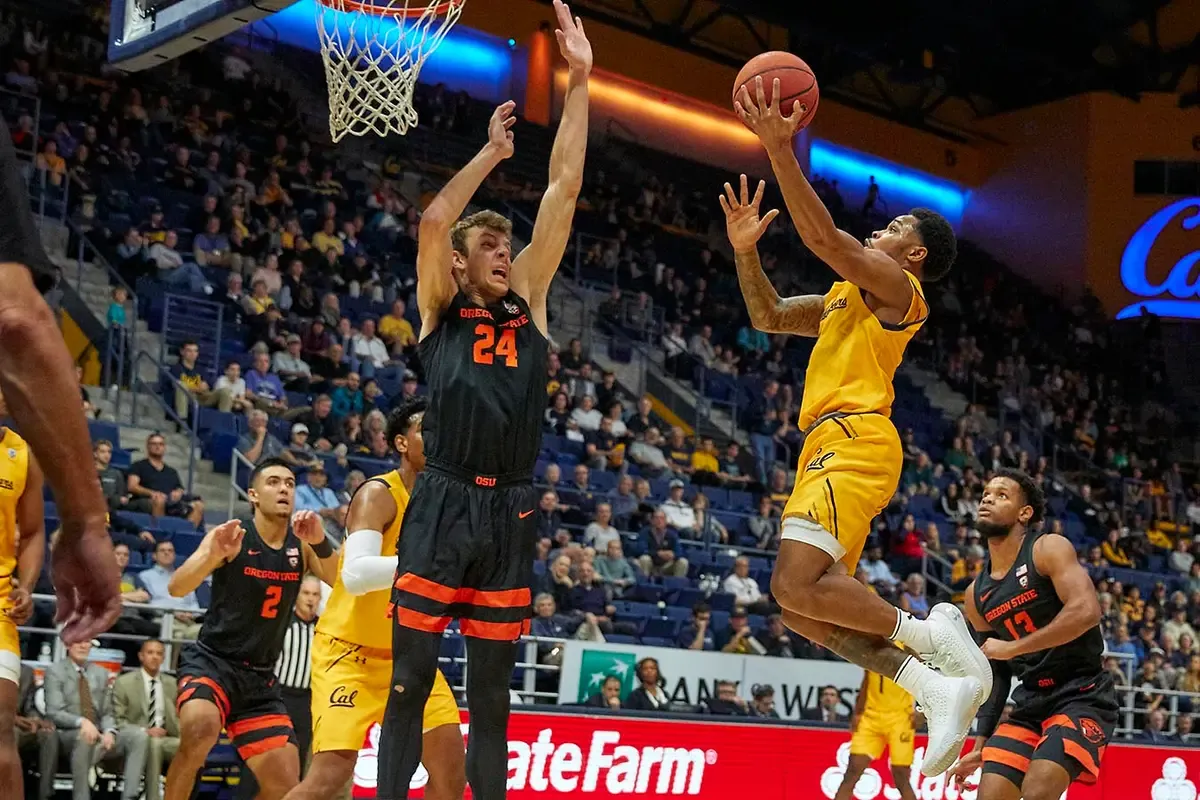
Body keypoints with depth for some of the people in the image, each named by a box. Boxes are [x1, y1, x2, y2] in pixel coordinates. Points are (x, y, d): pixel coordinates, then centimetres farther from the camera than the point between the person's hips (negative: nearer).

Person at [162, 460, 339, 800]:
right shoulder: (231, 536, -10)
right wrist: (214, 555, -43)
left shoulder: (302, 544, 1)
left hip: (261, 676, 5)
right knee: (200, 729, -36)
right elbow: (177, 588, -23)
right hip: (211, 661, -5)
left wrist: (321, 543, -32)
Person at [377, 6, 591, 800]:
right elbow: (434, 219, -11)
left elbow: (563, 193, 10)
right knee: (411, 681, -1)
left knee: (492, 694, 7)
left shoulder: (529, 303, 14)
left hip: (510, 512, 3)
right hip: (444, 505, -3)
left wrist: (580, 83, 8)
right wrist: (491, 152, 0)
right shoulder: (439, 311, 8)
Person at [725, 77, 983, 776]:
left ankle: (924, 632, -11)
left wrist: (780, 149, -17)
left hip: (854, 440, -10)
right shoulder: (847, 297, 28)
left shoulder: (895, 286, 0)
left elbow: (824, 236, -15)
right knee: (803, 607, 3)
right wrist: (746, 250, 18)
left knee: (797, 586, -25)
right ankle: (939, 686, -3)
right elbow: (769, 317, 32)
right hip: (830, 448, 10)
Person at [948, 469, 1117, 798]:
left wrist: (1012, 647, -19)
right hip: (1030, 703, 7)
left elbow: (1086, 612, -24)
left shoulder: (1049, 549, -9)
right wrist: (982, 742, 13)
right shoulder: (976, 595, 10)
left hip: (1083, 697, -7)